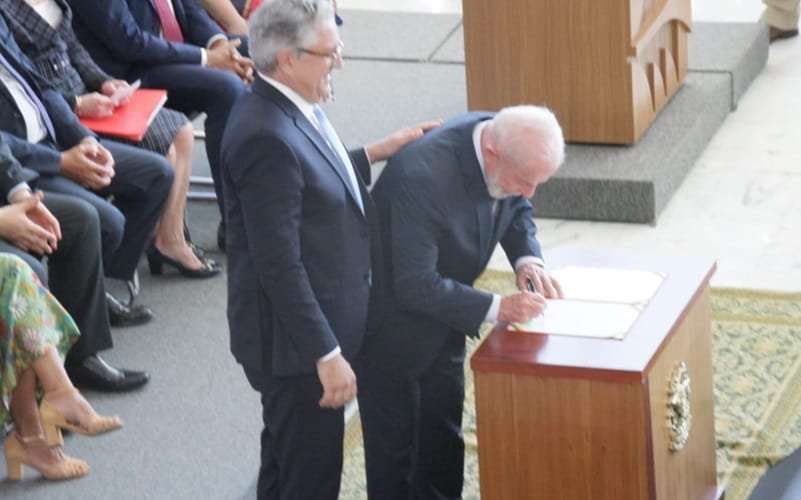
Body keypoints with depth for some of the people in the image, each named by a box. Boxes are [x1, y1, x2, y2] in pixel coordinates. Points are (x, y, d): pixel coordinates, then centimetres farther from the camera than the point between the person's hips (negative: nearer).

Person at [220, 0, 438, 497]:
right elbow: (279, 264, -27)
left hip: (316, 321, 10)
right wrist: (327, 355, -23)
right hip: (297, 339, -10)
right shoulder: (266, 137, -27)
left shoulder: (288, 108, 2)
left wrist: (374, 154, 13)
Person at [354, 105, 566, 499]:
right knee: (395, 442, 6)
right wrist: (497, 308, -34)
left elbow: (517, 209, 6)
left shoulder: (503, 142, -16)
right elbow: (415, 285, -34)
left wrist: (526, 259, -13)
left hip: (442, 310, 7)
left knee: (443, 435, 18)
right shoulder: (423, 175, -38)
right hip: (394, 323, -7)